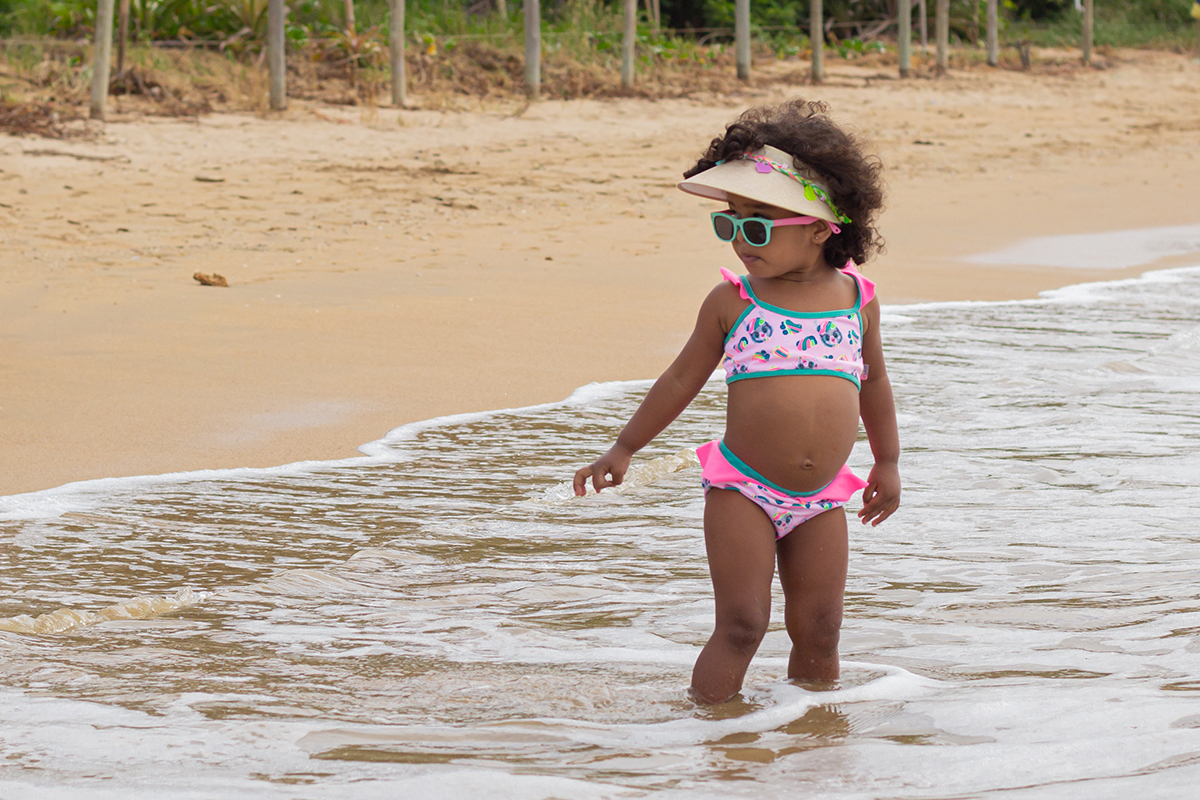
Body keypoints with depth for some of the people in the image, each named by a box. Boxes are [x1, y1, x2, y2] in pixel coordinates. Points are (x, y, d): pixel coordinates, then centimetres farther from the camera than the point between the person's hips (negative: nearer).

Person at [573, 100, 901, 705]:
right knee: (741, 625, -8)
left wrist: (887, 462, 22)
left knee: (817, 634, 6)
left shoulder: (857, 300, 3)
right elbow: (683, 379, 8)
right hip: (742, 492, -2)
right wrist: (624, 449, 11)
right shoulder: (731, 302, -3)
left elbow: (873, 380, 18)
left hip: (820, 502, 2)